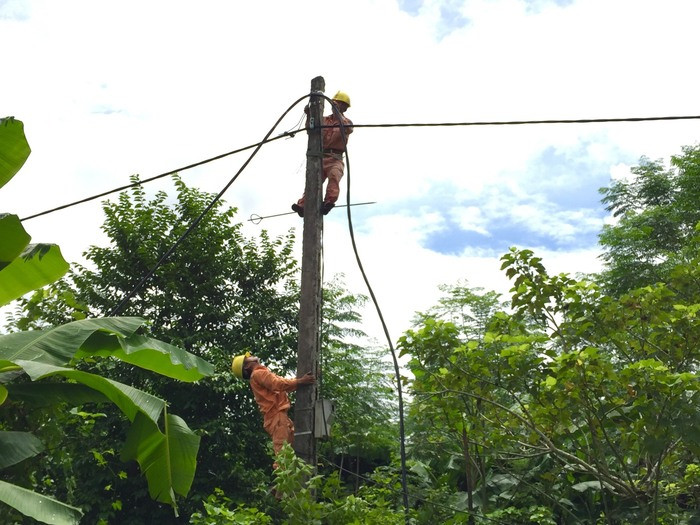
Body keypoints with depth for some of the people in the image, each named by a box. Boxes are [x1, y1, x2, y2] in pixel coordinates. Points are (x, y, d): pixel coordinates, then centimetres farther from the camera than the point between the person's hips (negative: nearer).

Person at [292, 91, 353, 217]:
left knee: (334, 175, -32)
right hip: (320, 157, 3)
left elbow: (348, 129, -10)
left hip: (335, 158, -3)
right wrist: (309, 115, -4)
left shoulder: (347, 121, 14)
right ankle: (303, 205, -30)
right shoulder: (324, 120, 23)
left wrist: (338, 113, -19)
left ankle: (329, 201, -45)